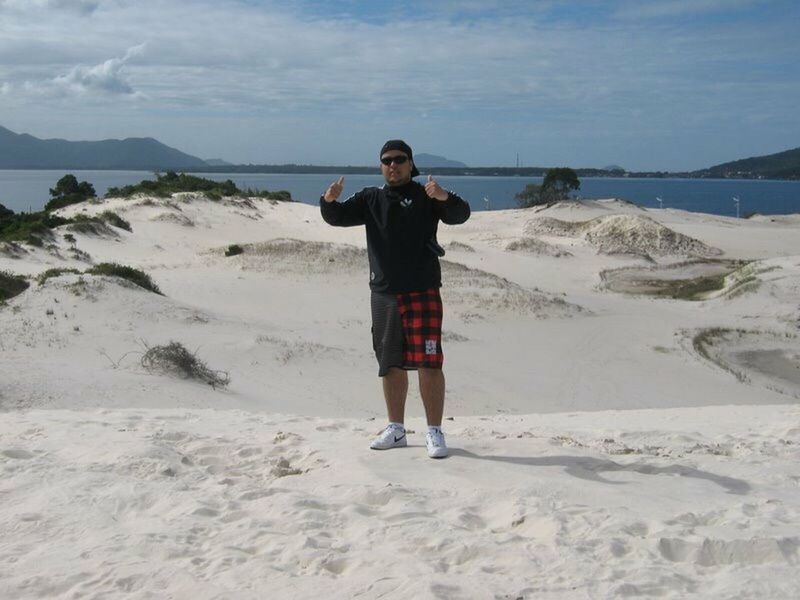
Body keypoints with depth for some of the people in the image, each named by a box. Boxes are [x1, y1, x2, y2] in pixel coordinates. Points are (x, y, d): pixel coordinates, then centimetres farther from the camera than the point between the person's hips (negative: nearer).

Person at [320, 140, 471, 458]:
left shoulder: (425, 196, -1)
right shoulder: (371, 198, 12)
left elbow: (460, 215, -14)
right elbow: (337, 217, 5)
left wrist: (444, 197, -36)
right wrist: (329, 201, -18)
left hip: (422, 292, -4)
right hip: (383, 294, 5)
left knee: (428, 364, -8)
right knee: (391, 365, 13)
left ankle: (434, 432, 0)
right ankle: (396, 430, 24)